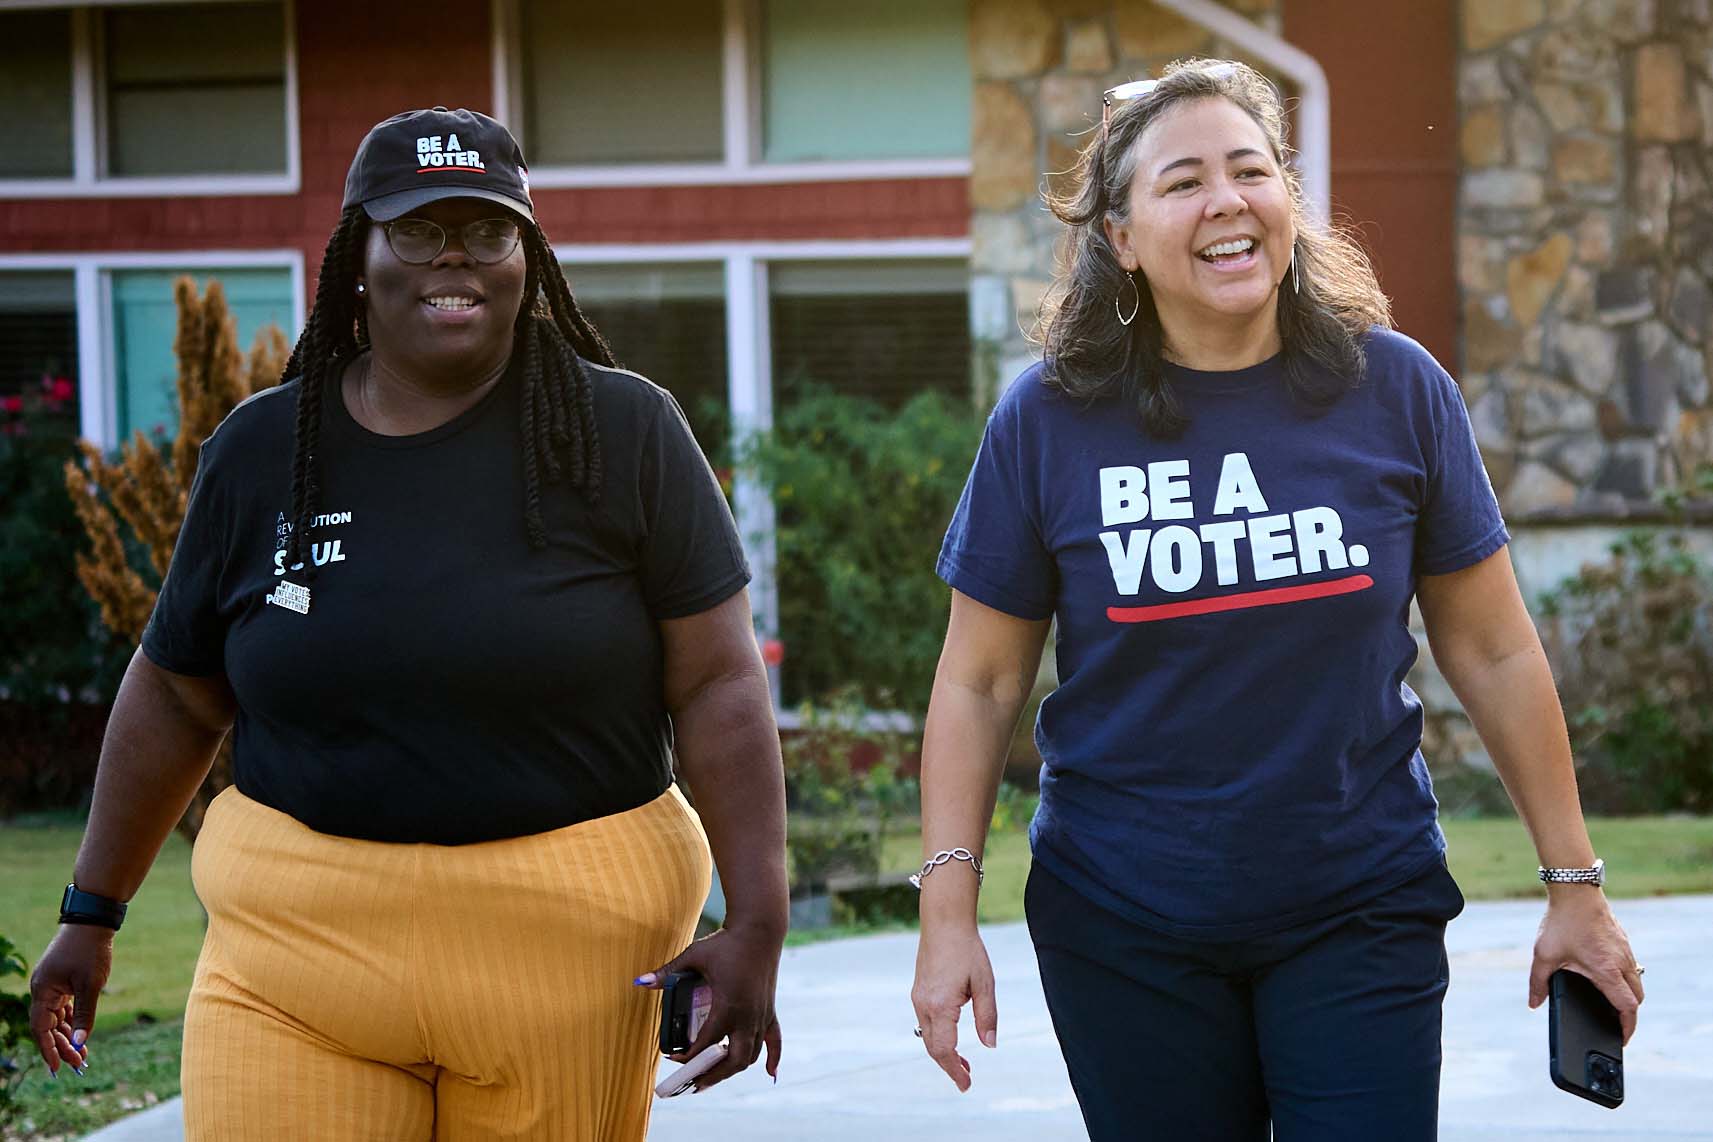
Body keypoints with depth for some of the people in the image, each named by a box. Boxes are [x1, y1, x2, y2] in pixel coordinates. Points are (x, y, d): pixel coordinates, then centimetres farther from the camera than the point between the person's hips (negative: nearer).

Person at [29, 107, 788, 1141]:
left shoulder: (625, 432, 0)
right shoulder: (263, 448, 7)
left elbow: (719, 684, -3)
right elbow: (176, 697, 16)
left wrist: (758, 922, -11)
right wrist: (93, 912, 18)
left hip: (563, 952, -1)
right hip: (302, 945, 1)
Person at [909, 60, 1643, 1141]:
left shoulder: (1395, 389, -2)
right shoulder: (1049, 422, -4)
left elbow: (1495, 654, 3)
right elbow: (979, 684, 1)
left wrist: (1575, 886, 5)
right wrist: (949, 909, -7)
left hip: (1361, 916, 0)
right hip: (1124, 931, 0)